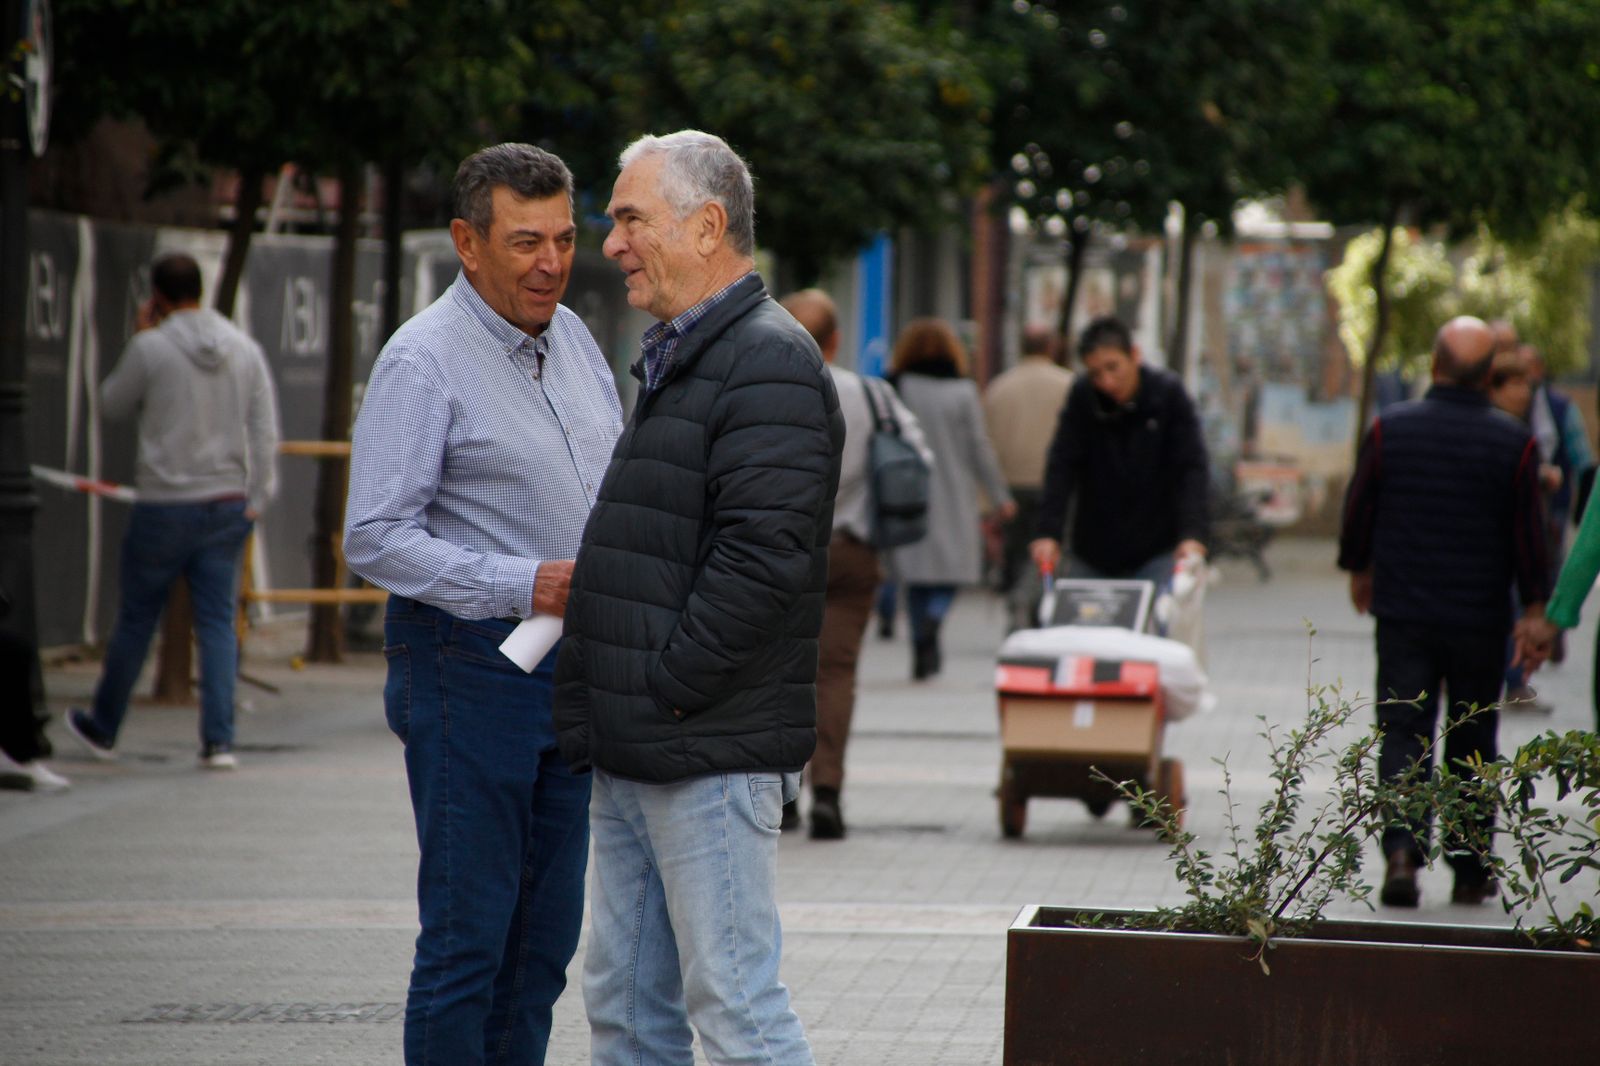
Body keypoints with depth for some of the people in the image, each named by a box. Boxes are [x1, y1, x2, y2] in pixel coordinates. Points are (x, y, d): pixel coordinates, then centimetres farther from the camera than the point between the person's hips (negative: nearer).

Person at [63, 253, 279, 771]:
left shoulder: (151, 348, -10)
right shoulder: (245, 349, 2)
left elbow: (113, 405, 7)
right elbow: (265, 431, 0)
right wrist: (257, 498, 3)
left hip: (164, 508, -3)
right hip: (227, 504, 3)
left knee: (135, 620, 10)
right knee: (218, 622, 5)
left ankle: (102, 728, 26)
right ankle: (219, 741, -4)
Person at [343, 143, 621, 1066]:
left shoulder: (573, 337, 11)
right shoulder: (425, 360, -12)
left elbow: (619, 484, 24)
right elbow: (376, 538, -17)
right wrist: (524, 586, -23)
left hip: (572, 666, 7)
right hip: (469, 667, -7)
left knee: (546, 931, 10)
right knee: (469, 930, -6)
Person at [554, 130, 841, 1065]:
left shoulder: (769, 364, -13)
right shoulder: (674, 359, 20)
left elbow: (763, 557, -23)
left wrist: (668, 689, -18)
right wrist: (589, 707, 17)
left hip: (713, 759, -10)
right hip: (632, 759, 10)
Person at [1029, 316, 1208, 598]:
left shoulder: (1168, 393, -10)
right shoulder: (1082, 396, -6)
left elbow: (1191, 469, -14)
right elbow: (1061, 468, -11)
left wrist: (1191, 534, -26)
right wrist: (1047, 532, -23)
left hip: (1157, 551, -2)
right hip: (1092, 554, 2)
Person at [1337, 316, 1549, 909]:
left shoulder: (1390, 429, -5)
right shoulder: (1513, 442, -7)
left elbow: (1359, 507, 5)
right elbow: (1528, 531, -2)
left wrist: (1358, 569, 23)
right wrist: (1534, 608, 8)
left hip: (1403, 614, 0)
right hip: (1480, 617, 0)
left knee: (1403, 732, 1)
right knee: (1472, 743, 11)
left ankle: (1401, 850, -19)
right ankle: (1470, 871, 15)